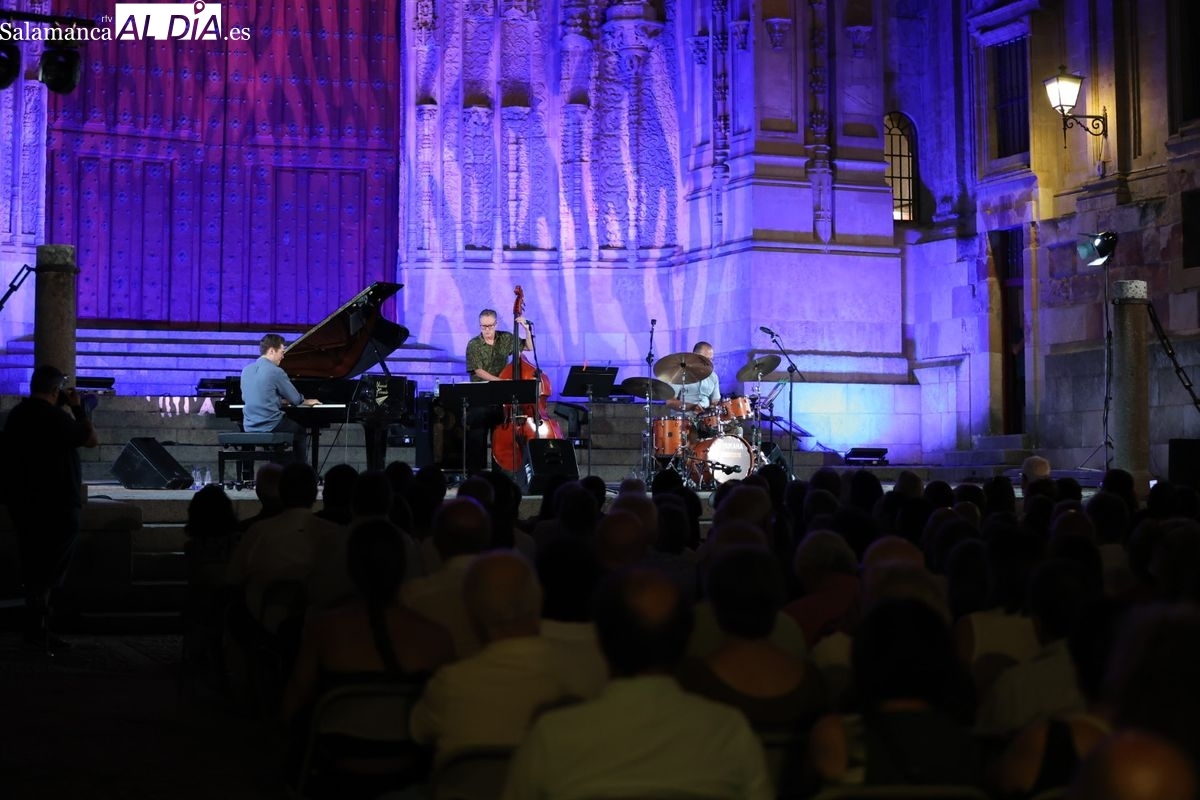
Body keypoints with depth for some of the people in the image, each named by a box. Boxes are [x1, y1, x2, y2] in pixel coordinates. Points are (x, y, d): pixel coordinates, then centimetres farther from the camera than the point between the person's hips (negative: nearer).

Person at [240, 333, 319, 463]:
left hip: (249, 427, 7)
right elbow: (296, 399, -7)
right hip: (271, 427, -7)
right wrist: (307, 402, 17)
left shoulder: (246, 370, 6)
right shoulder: (275, 372, -14)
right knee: (301, 432, 22)